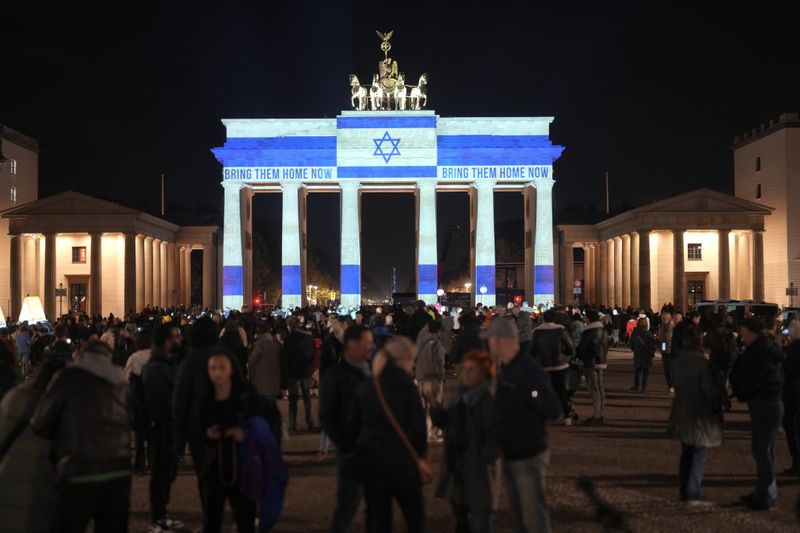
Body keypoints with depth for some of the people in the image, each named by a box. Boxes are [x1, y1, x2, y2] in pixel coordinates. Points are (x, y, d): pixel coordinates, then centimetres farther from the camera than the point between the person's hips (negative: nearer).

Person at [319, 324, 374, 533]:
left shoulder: (374, 370, 9)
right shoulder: (335, 376, -5)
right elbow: (327, 417, -7)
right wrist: (347, 445, -14)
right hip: (352, 450, -5)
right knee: (347, 504, 3)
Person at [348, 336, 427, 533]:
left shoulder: (366, 386, 2)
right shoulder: (407, 387, -13)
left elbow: (353, 424, 6)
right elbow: (418, 429, -12)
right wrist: (420, 454, 5)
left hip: (370, 463, 4)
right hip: (401, 464, -4)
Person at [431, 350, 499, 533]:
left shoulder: (492, 397, -15)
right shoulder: (460, 393, 8)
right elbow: (446, 422, 10)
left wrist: (484, 458, -20)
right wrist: (434, 405, -5)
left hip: (478, 467, -7)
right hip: (456, 463, 7)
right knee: (460, 515, 20)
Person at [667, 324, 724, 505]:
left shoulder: (678, 361, 0)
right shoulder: (702, 364, -21)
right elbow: (711, 390, -15)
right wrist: (717, 406, 1)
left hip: (682, 414, 7)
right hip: (700, 416, -7)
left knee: (686, 453, 17)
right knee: (699, 455, 0)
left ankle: (685, 491, 23)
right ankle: (694, 494, -4)